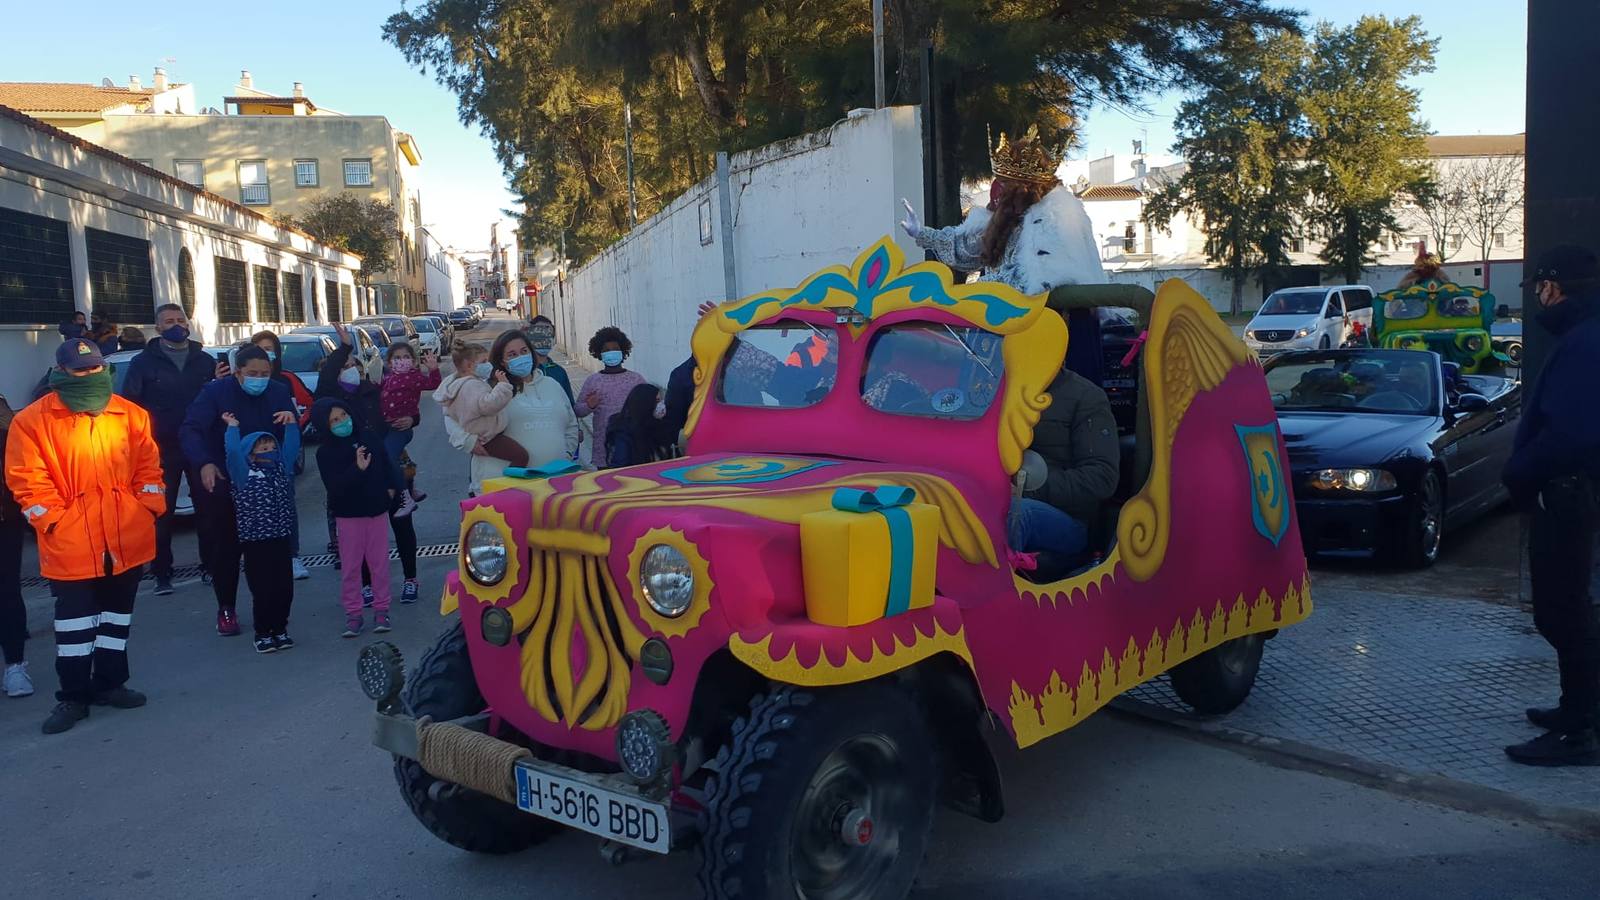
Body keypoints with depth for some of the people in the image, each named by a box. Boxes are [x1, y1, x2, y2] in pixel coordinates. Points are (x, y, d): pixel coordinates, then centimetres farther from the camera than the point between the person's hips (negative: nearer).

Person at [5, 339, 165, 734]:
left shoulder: (131, 415, 6)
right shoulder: (33, 420, -4)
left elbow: (148, 465, 10)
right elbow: (27, 479, -7)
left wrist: (149, 506, 0)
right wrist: (52, 519, -13)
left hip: (127, 539, 4)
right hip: (71, 543, -3)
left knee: (118, 612, 15)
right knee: (75, 618, 3)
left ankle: (109, 682, 29)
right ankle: (73, 695, 14)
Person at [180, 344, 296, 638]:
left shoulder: (278, 393, -3)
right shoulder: (215, 392, -12)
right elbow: (190, 429, -24)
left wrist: (291, 423, -28)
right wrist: (204, 463, -42)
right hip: (221, 483, -2)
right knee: (225, 548, 4)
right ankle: (225, 609, 19)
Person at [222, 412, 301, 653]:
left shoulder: (282, 468, 12)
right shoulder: (243, 474, -3)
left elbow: (291, 446, 11)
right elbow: (232, 451, -16)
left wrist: (291, 423, 4)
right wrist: (232, 426, -7)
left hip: (281, 541, 5)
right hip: (255, 543, -4)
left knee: (285, 589, 6)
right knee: (262, 592, -2)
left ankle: (280, 630, 20)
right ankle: (262, 634, 12)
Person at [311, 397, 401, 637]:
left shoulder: (369, 437, 1)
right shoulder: (325, 453, -9)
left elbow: (386, 462, 14)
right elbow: (334, 486, -19)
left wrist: (392, 487, 4)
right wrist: (357, 469, -29)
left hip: (376, 510, 3)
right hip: (348, 515, -3)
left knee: (379, 562, 7)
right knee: (351, 565, 2)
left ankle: (381, 609, 17)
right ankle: (353, 613, 12)